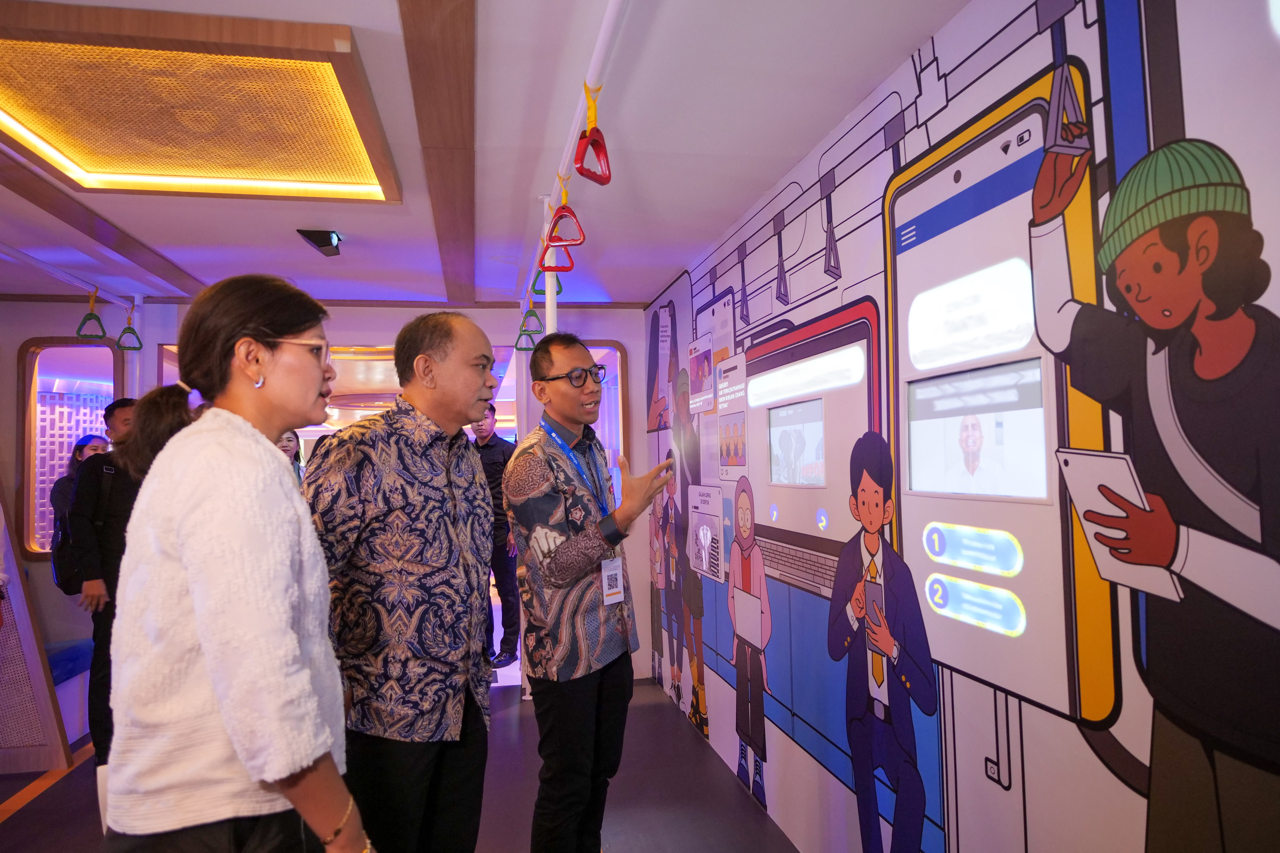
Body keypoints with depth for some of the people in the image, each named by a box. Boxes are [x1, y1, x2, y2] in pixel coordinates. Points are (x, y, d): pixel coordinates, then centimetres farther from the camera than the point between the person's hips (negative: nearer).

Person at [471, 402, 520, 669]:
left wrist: (514, 530, -14)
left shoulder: (508, 450, -3)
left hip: (500, 530, -5)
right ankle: (485, 645, 20)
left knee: (507, 590, 3)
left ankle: (509, 648, 12)